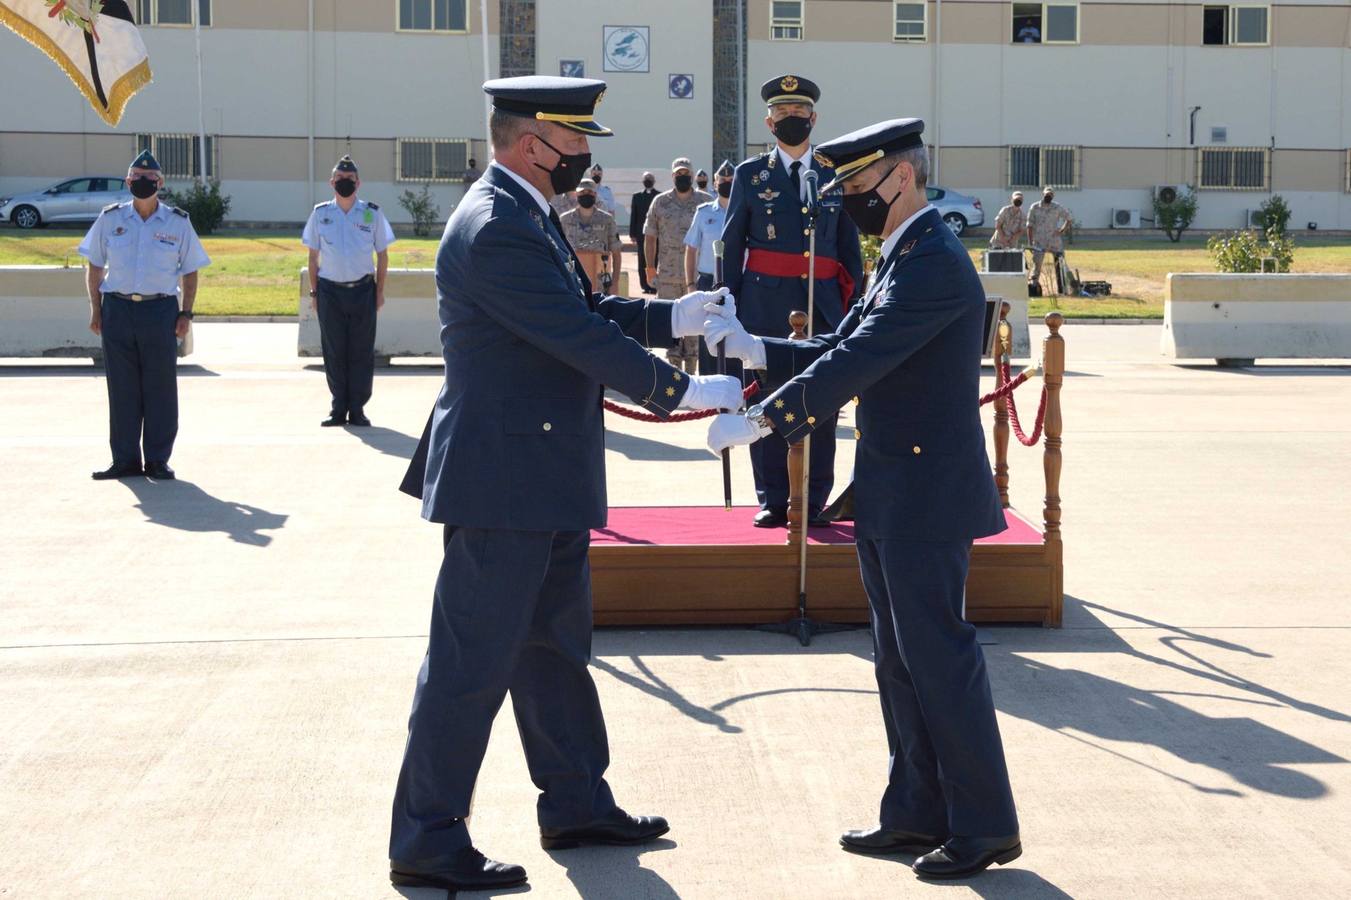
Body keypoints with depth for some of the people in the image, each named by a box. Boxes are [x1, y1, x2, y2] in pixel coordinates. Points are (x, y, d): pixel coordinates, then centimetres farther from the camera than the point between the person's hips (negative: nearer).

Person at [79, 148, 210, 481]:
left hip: (161, 309, -1)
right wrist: (96, 309, 3)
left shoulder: (178, 222, 4)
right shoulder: (110, 219, 6)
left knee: (160, 387, 1)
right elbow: (95, 267, 11)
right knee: (122, 388, 4)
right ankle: (125, 460, 11)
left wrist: (186, 313, -1)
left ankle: (158, 460, 9)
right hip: (118, 309, 1)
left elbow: (189, 272, 8)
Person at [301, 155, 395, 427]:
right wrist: (313, 292, 4)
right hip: (330, 290, 1)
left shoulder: (372, 213, 2)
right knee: (333, 351, 3)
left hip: (362, 290, -1)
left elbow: (382, 255, 7)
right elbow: (313, 256, 9)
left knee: (362, 351, 1)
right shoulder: (320, 214, 4)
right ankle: (338, 409, 11)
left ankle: (357, 409, 9)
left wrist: (379, 291, 2)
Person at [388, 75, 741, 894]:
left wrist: (675, 315, 4)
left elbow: (585, 312, 17)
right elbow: (581, 339, -22)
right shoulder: (496, 228, -20)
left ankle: (577, 803, 32)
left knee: (555, 647, 19)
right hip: (504, 480, -11)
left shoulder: (528, 217, 13)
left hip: (546, 483, 11)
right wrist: (683, 391, -16)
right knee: (473, 660, -3)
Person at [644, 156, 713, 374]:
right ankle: (674, 365, 11)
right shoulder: (660, 202, 6)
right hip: (667, 274, 1)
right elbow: (650, 236, 9)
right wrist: (650, 268, 4)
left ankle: (691, 368, 9)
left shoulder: (706, 202, 3)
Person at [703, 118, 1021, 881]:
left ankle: (985, 825, 7)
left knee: (938, 657, -3)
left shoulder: (935, 262, -18)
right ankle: (919, 813, 24)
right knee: (902, 660, 14)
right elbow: (840, 352, 14)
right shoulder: (904, 260, 15)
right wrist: (750, 346, 0)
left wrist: (757, 421, -25)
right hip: (891, 499, 10)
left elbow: (857, 364, -25)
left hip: (926, 499, -10)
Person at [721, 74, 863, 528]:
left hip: (822, 307, 1)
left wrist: (853, 308, 7)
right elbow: (732, 246, 7)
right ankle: (772, 500, 9)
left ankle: (814, 501, 9)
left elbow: (850, 249, 13)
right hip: (765, 307, -1)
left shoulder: (835, 176, 11)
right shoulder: (750, 175, 7)